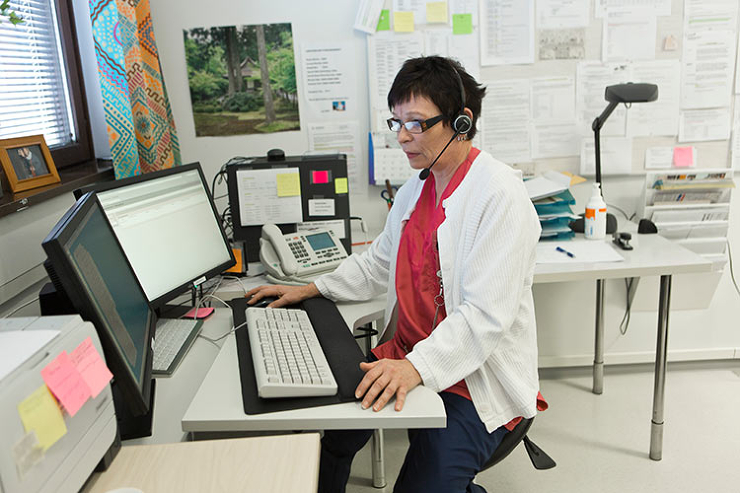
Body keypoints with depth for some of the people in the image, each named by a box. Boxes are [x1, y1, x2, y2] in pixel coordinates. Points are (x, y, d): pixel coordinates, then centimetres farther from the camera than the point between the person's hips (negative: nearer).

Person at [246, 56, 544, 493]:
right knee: (325, 431, -6)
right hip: (408, 359, 7)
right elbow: (378, 262, 22)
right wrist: (310, 290, 15)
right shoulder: (417, 188, 9)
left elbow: (487, 314, -23)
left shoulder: (500, 195, -17)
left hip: (477, 380, -7)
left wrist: (417, 367, -32)